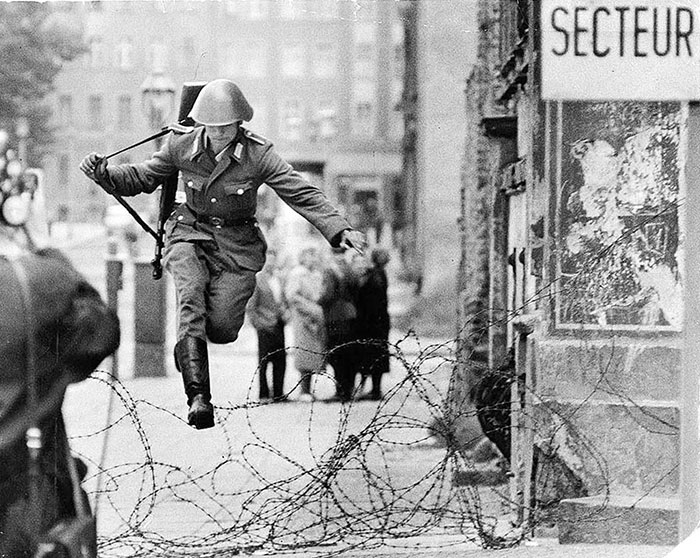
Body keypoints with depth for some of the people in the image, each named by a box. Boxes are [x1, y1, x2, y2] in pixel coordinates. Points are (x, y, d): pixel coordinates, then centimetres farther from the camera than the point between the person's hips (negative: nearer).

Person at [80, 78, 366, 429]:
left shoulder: (258, 154, -12)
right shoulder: (181, 147, -6)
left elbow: (302, 195, -14)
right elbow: (141, 179, 7)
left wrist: (340, 230, -26)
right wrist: (104, 175, -11)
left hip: (237, 244, -1)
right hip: (190, 235, 1)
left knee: (221, 329, -15)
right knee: (191, 295, -29)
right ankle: (198, 396, -36)